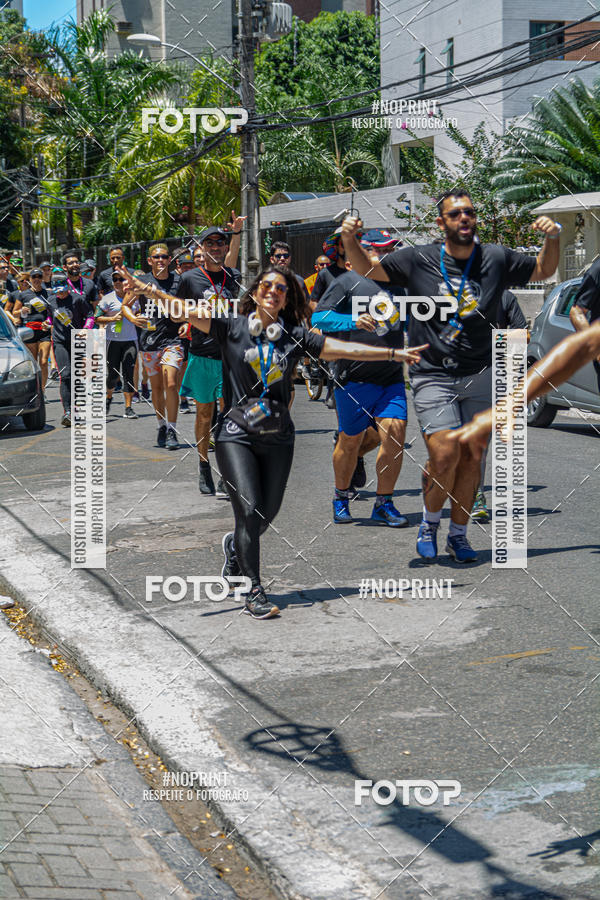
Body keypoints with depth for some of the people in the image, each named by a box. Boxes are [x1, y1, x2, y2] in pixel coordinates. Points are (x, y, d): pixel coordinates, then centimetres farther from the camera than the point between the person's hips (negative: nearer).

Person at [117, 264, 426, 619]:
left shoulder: (296, 336, 6)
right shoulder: (233, 328, 1)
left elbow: (344, 349, 3)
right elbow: (188, 312, -9)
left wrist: (394, 353, -1)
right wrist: (147, 290, -23)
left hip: (278, 437, 3)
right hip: (236, 434, -3)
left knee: (268, 513, 7)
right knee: (249, 510, -13)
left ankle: (235, 546, 41)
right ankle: (255, 591, -1)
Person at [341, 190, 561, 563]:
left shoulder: (497, 259, 3)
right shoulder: (419, 260, -2)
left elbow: (543, 271, 17)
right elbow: (368, 269, 6)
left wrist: (552, 239, -3)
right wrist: (349, 240, -13)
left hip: (480, 376, 2)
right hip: (433, 376, -2)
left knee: (471, 458, 3)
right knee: (445, 455, -15)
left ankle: (459, 534, 21)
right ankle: (430, 522, 12)